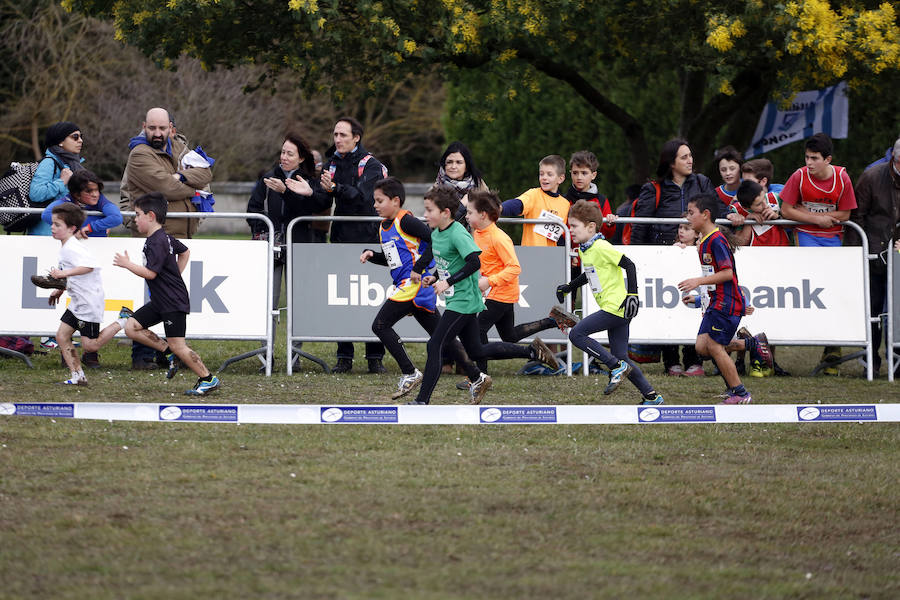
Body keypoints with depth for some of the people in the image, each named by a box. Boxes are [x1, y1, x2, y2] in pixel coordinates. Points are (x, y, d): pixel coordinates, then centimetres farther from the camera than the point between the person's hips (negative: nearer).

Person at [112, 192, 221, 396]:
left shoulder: (157, 242, -19)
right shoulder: (166, 237, 12)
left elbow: (150, 273, -25)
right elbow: (185, 252, 28)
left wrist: (127, 264, -13)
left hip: (173, 302, -10)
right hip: (160, 301, 10)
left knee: (177, 345, -9)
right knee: (132, 327, 5)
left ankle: (208, 379, 0)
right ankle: (170, 354, 10)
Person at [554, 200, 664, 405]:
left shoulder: (601, 247, -13)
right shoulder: (584, 250, 15)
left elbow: (629, 265, -16)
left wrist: (632, 294, -21)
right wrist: (568, 287, 30)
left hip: (615, 307, -10)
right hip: (613, 310, 10)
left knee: (576, 334, -13)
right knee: (621, 357, 9)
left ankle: (618, 367, -12)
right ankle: (651, 395, 11)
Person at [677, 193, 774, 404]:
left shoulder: (717, 240, -17)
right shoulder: (704, 241, 14)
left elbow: (727, 273, -22)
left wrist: (698, 281, -23)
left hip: (726, 304, -10)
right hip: (714, 303, 10)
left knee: (714, 346, -8)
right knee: (702, 346, 2)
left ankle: (740, 394, 0)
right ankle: (752, 344, 15)